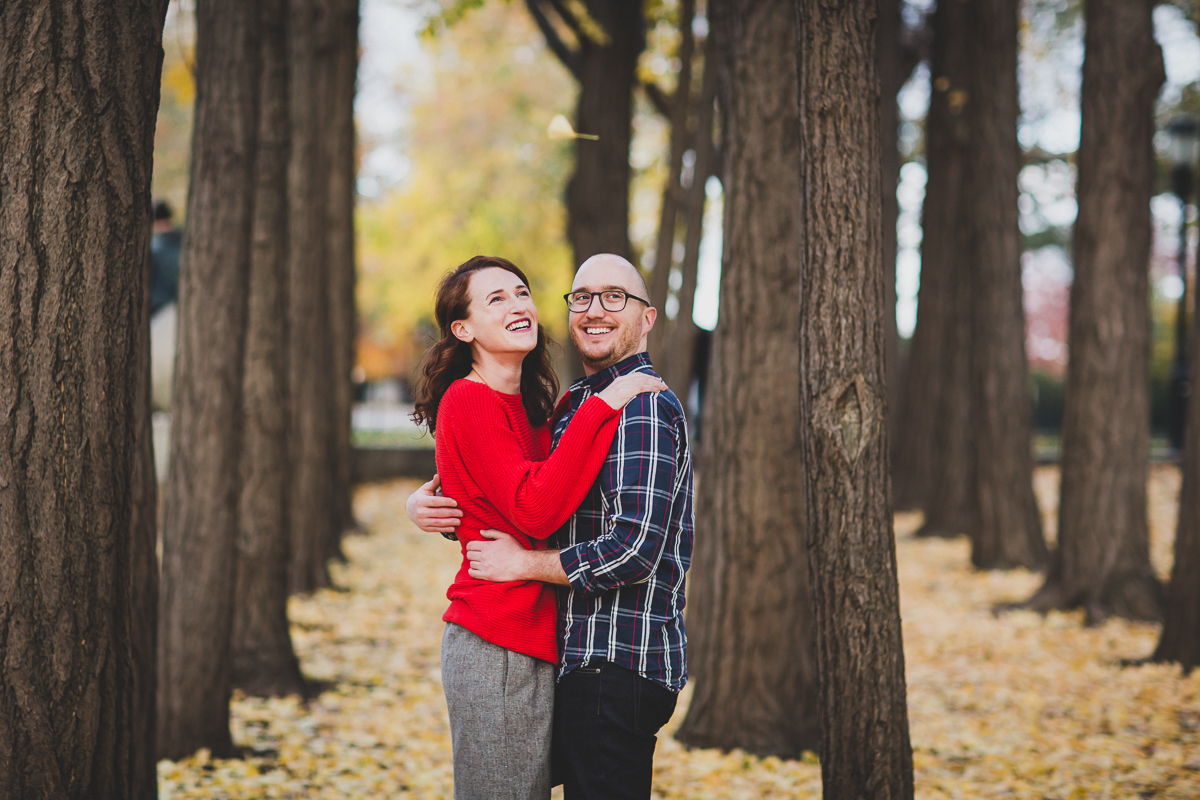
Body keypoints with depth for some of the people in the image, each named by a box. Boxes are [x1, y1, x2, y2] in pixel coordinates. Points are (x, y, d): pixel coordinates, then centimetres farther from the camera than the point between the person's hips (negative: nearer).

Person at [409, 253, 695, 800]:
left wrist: (523, 563, -11)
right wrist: (427, 501, -2)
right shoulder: (574, 407, 17)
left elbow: (635, 551, -23)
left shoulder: (641, 406, -13)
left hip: (618, 667, -10)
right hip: (581, 660, 10)